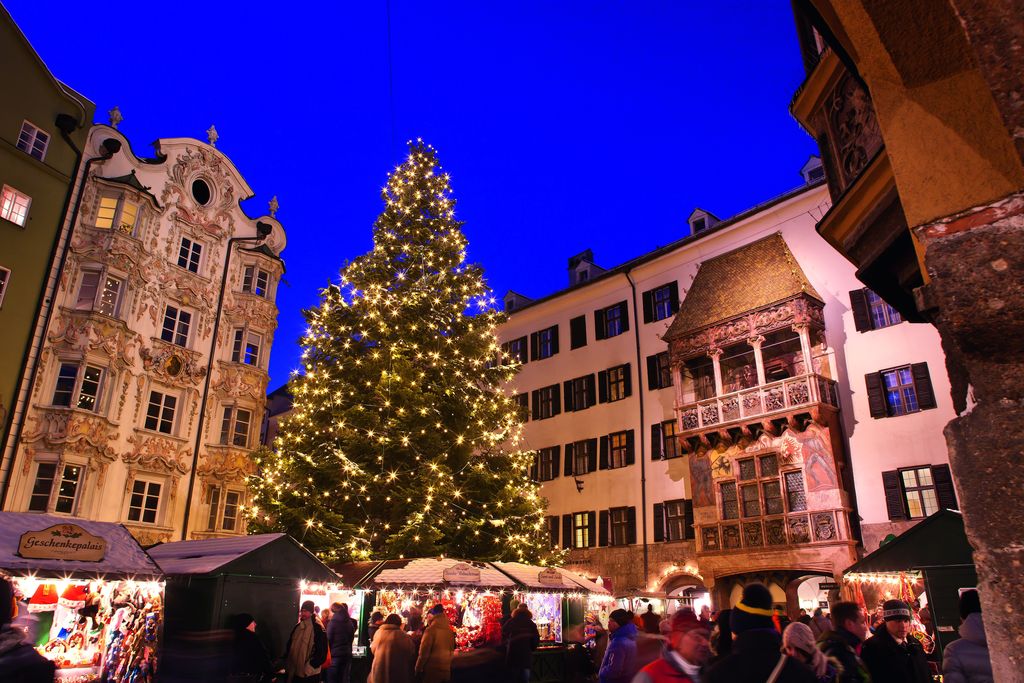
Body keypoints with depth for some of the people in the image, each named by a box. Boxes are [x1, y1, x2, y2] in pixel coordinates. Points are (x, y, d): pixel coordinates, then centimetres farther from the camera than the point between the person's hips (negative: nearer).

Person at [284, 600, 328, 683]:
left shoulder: (318, 628, -12)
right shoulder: (297, 626, 11)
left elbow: (322, 651, -15)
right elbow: (290, 645, 19)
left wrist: (311, 666, -18)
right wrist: (287, 663, 11)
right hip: (294, 672, 7)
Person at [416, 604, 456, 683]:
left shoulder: (431, 630, -15)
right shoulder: (450, 631, 4)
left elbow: (424, 652, -12)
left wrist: (418, 668, -2)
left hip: (432, 669, -6)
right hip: (446, 669, 6)